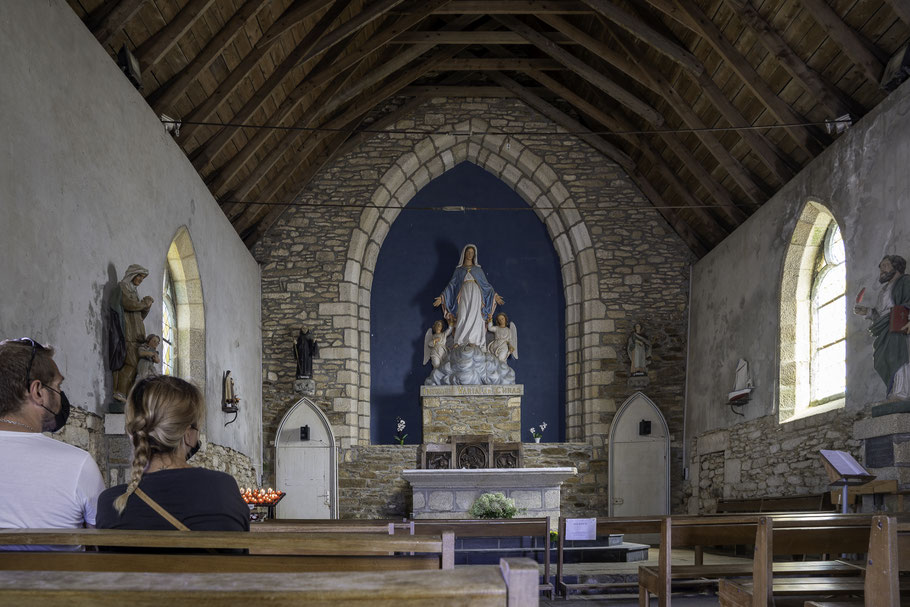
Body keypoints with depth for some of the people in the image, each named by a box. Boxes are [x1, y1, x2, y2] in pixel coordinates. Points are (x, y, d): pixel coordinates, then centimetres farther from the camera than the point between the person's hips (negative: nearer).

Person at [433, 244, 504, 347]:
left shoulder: (478, 269, 19)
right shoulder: (459, 270, 18)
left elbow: (486, 284, 17)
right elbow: (452, 284, 14)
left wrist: (495, 295, 8)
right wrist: (442, 297, 4)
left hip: (475, 293, 0)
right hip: (464, 294, 0)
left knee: (475, 317, -15)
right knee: (462, 317, -15)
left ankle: (473, 342, -21)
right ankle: (460, 343, -22)